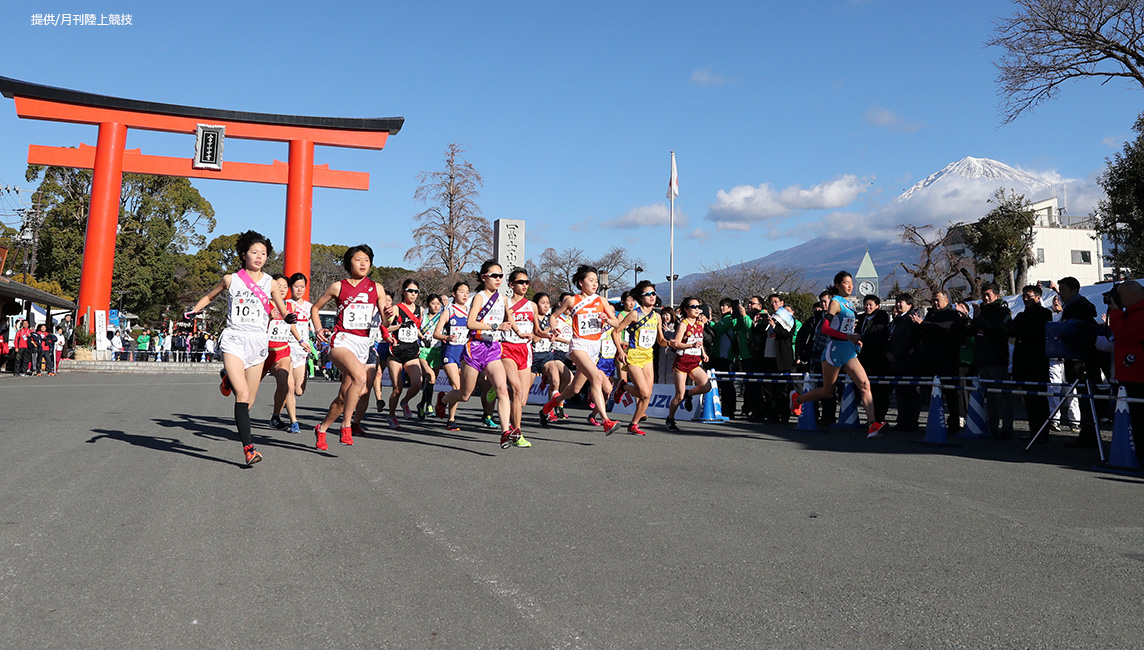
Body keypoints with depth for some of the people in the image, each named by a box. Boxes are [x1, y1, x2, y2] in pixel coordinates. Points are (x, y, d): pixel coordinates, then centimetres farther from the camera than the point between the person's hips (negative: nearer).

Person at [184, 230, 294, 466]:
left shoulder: (270, 283, 7)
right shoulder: (230, 280, 5)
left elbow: (283, 311, 13)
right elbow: (210, 296, 23)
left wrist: (289, 317, -8)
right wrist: (193, 310, 8)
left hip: (258, 342, 2)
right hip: (234, 340, -2)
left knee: (249, 401, 8)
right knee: (242, 394, -19)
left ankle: (229, 378, 41)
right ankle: (248, 447, -19)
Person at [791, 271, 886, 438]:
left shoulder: (848, 303, 15)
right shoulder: (836, 302, -10)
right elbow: (825, 328, -20)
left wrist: (855, 339, 12)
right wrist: (848, 336, -27)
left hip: (849, 351, 7)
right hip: (835, 349, -7)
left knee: (864, 384, -10)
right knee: (827, 391, 5)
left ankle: (872, 425, -16)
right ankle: (797, 398, 30)